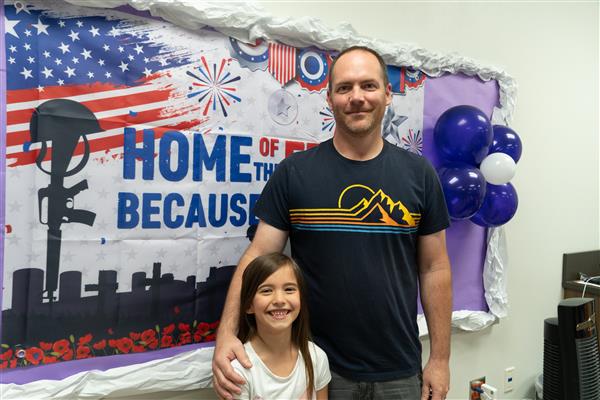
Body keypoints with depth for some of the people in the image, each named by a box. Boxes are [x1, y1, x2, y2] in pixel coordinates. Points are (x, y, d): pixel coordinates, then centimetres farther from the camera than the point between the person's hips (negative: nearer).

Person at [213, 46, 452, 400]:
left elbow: (434, 268, 1)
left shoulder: (419, 174, -2)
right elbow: (259, 255, -7)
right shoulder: (294, 172, -6)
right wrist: (227, 333, -19)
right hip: (318, 366, -1)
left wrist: (440, 358, 2)